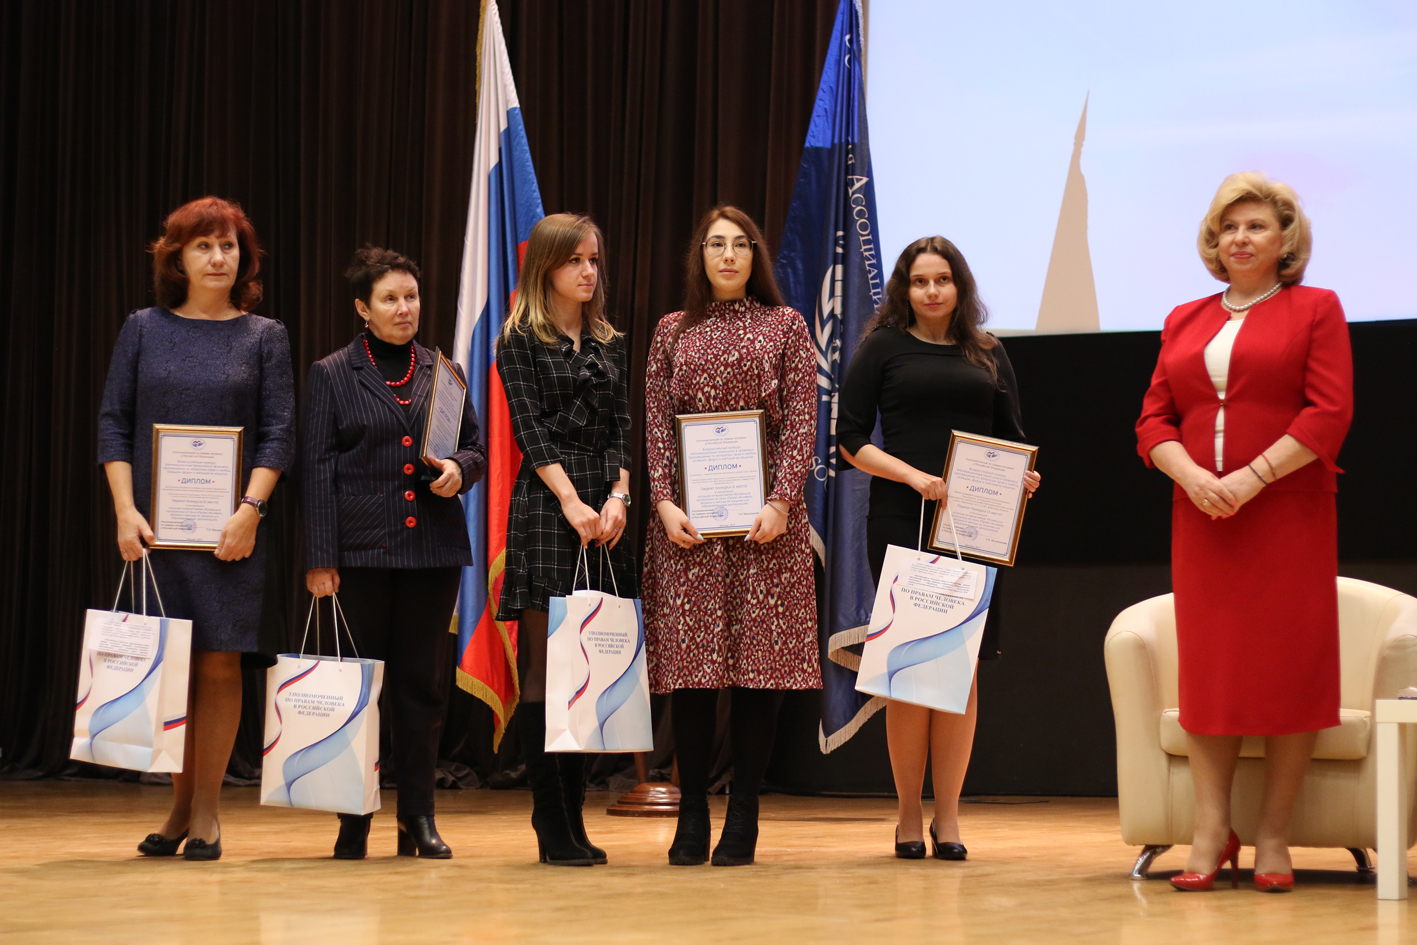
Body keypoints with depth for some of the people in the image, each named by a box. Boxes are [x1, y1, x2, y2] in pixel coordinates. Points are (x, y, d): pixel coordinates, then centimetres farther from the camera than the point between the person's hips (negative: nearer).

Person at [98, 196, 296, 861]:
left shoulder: (263, 337, 6)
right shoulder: (144, 330, 8)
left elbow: (279, 432, 1)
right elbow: (113, 424, 6)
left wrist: (250, 510, -11)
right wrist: (126, 511, -5)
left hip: (230, 530, -1)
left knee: (219, 662, -2)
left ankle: (207, 812, 6)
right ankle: (179, 806, 12)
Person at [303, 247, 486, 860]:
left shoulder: (443, 372, 12)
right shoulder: (332, 374, 3)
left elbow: (477, 445, 18)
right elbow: (317, 468, 0)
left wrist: (459, 469, -7)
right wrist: (320, 558, -7)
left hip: (433, 549, 3)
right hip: (362, 549, -3)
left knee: (422, 683, 4)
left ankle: (418, 820, 10)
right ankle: (354, 821, 8)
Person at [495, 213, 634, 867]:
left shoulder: (610, 345, 17)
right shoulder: (520, 341, 2)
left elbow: (620, 429, 11)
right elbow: (530, 429, -5)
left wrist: (618, 496, -5)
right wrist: (572, 502, -14)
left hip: (602, 510, 5)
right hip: (544, 507, -5)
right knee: (544, 662, -6)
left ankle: (573, 818, 8)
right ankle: (553, 829, -5)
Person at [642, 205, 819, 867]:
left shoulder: (784, 326, 9)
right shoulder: (673, 330, 13)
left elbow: (801, 420, 2)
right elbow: (655, 422, 8)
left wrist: (781, 501, -10)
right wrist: (665, 501, -6)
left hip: (764, 513, -1)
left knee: (759, 653, -3)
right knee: (688, 659, -2)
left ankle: (743, 817, 4)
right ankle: (691, 816, 5)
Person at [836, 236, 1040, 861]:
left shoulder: (987, 356, 14)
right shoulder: (883, 348, 6)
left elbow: (1011, 440, 17)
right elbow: (851, 440, 1)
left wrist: (1022, 479, -5)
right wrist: (914, 476, -13)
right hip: (900, 525, -2)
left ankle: (948, 814, 7)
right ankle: (909, 815, 6)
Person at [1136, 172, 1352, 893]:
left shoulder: (1315, 309, 4)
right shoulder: (1184, 321, 17)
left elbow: (1330, 413, -7)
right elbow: (1154, 419, 11)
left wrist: (1250, 479, -15)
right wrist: (1190, 475, -9)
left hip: (1289, 512, -4)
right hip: (1201, 516, 4)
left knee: (1288, 665, -4)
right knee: (1207, 666, -1)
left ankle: (1272, 838, 1)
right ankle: (1212, 833, -1)